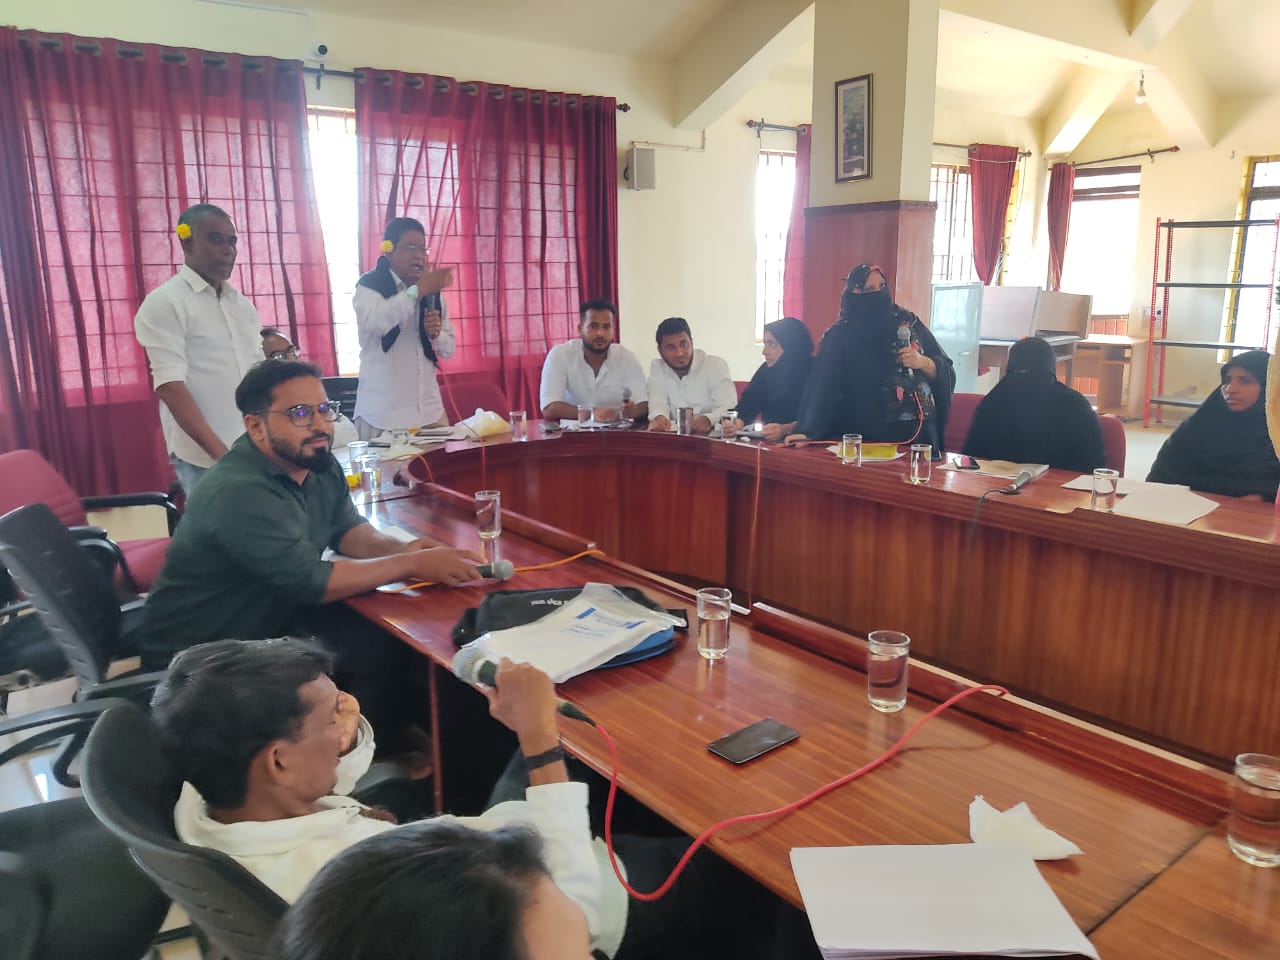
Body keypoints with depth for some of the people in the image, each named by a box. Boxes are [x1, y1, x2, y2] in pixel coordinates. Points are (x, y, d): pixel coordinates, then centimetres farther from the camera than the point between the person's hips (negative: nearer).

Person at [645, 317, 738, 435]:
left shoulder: (716, 366, -4)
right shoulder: (657, 367, 6)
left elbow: (728, 409, -14)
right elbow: (658, 403, -7)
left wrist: (709, 419, -36)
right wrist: (658, 417, -32)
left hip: (713, 435, -1)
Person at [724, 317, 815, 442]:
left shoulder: (814, 372, -10)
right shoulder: (766, 370, 8)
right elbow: (747, 405, -1)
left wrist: (785, 429, -36)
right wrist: (737, 422, -22)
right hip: (769, 441, 5)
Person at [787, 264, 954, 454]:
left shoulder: (909, 323, 6)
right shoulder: (841, 337, -5)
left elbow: (946, 372, 8)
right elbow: (822, 388, -16)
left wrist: (923, 363, -13)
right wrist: (807, 431, -28)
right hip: (867, 440, -3)